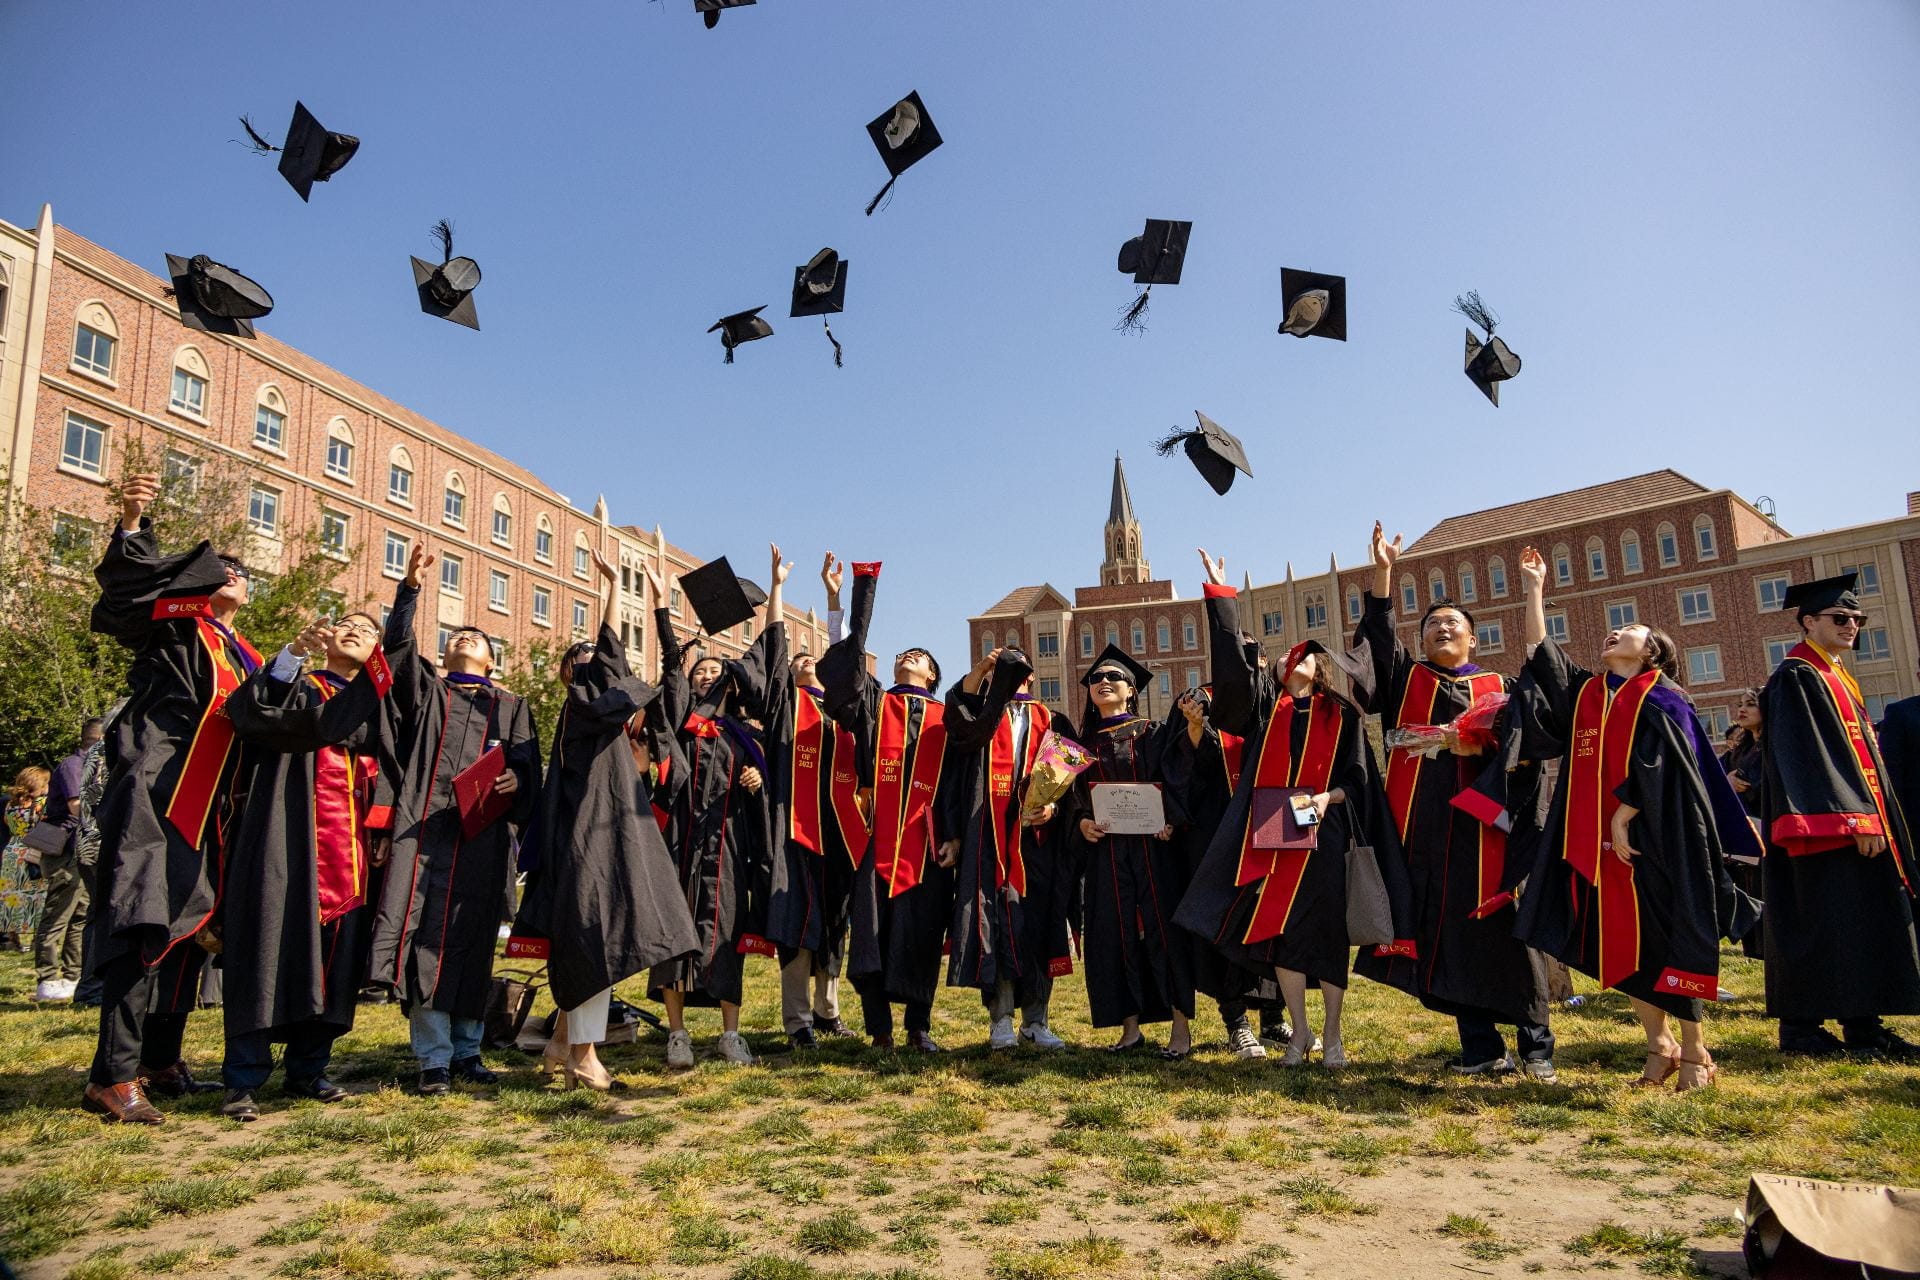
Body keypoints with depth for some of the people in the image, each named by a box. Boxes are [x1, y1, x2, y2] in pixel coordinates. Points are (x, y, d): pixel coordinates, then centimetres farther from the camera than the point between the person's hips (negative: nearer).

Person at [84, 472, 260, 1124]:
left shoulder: (247, 659, 22)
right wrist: (131, 525, -30)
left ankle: (159, 1062, 20)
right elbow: (125, 584, -15)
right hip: (158, 797, -7)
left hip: (208, 809, 7)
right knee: (146, 930, -13)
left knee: (187, 930, 11)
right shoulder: (175, 625, 4)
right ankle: (112, 1075, -9)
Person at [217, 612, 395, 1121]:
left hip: (348, 848, 4)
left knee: (335, 958, 4)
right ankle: (243, 1080, -1)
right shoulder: (294, 682, 9)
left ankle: (307, 1069, 15)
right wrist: (293, 653, -25)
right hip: (289, 840, -4)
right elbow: (246, 711, -14)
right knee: (271, 949, -7)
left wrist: (380, 831, 4)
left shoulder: (372, 702, 21)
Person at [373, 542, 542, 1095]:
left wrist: (515, 780, -14)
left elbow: (529, 766, 9)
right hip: (428, 828, 0)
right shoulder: (427, 691, 22)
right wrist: (411, 585, -5)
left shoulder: (512, 707, 21)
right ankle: (434, 1058, -1)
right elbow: (398, 643, 5)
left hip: (485, 833, 1)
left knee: (474, 941, 2)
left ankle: (467, 1049, 13)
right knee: (429, 938, -7)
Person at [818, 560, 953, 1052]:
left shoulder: (944, 717, 15)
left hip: (926, 836, 0)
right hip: (877, 831, 0)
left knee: (923, 931, 3)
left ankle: (919, 1026, 15)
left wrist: (954, 837, -1)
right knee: (873, 928, -2)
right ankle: (879, 1029, 8)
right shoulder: (873, 702, 15)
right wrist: (837, 596, -6)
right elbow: (850, 651, 1)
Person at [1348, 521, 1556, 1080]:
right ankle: (1481, 1048, 11)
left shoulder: (1498, 688, 13)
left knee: (1504, 931, -1)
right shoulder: (1407, 678, 14)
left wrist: (1477, 744, -18)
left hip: (1486, 824, -1)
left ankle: (1536, 1044, 12)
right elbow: (1377, 634, -1)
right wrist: (1382, 570, -10)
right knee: (1449, 934, 3)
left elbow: (1520, 748, 1)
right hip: (1427, 827, 1)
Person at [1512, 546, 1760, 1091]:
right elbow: (1539, 653, 10)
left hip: (1656, 839, -5)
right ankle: (1659, 1046, 18)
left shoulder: (1662, 697, -3)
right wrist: (1534, 588, 10)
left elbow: (1654, 764, -13)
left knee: (1668, 938, 1)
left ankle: (1694, 1051, 14)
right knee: (1620, 944, 7)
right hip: (1598, 837, 5)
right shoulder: (1585, 691, 14)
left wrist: (1624, 817, -17)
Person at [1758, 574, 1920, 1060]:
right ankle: (1800, 1029, -2)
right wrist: (1855, 819, -22)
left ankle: (1864, 1025, 14)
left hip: (1859, 816, 10)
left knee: (1868, 924, 9)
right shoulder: (1796, 678, -10)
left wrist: (1874, 816, 18)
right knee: (1825, 923, -8)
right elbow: (1807, 755, -18)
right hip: (1827, 822, -10)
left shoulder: (1835, 676, 19)